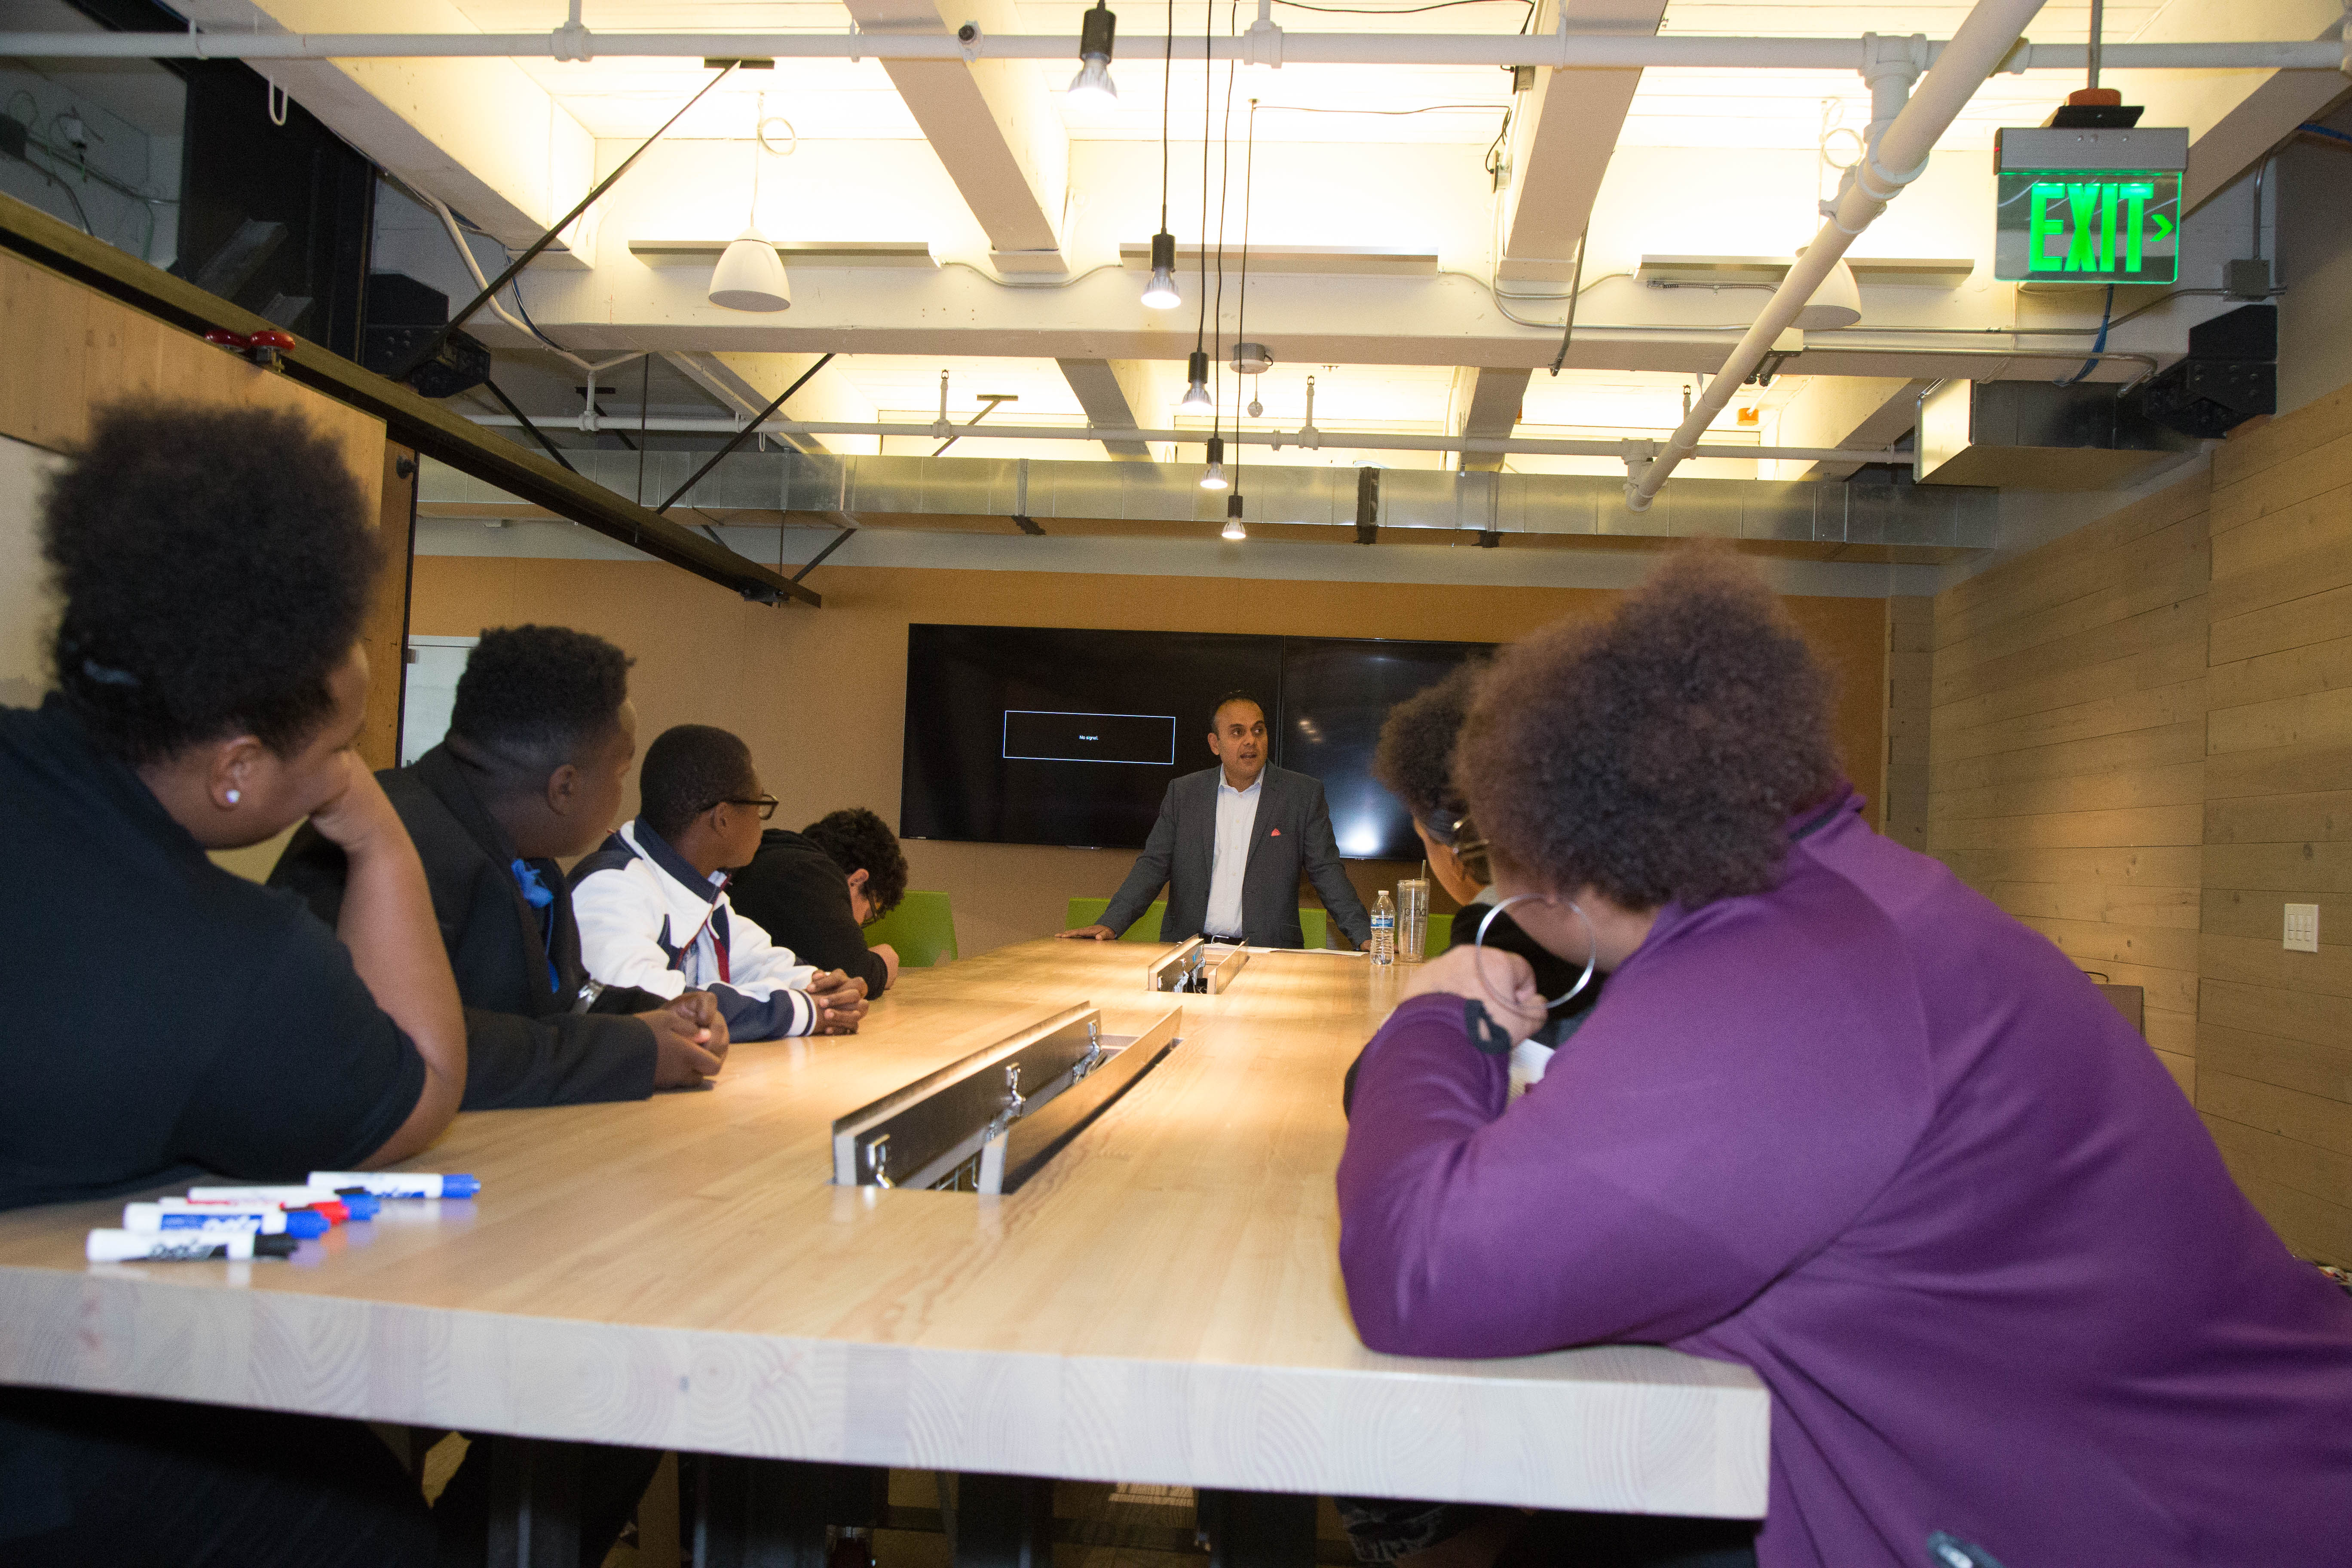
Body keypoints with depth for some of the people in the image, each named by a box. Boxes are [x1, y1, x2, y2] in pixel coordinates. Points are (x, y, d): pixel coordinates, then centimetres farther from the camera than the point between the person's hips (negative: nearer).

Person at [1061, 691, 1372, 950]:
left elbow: (1327, 873, 5)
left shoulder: (1303, 794, 6)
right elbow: (1152, 866, 8)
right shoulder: (1183, 793, 11)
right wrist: (1110, 924, -7)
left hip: (1269, 957, -1)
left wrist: (1364, 938, -7)